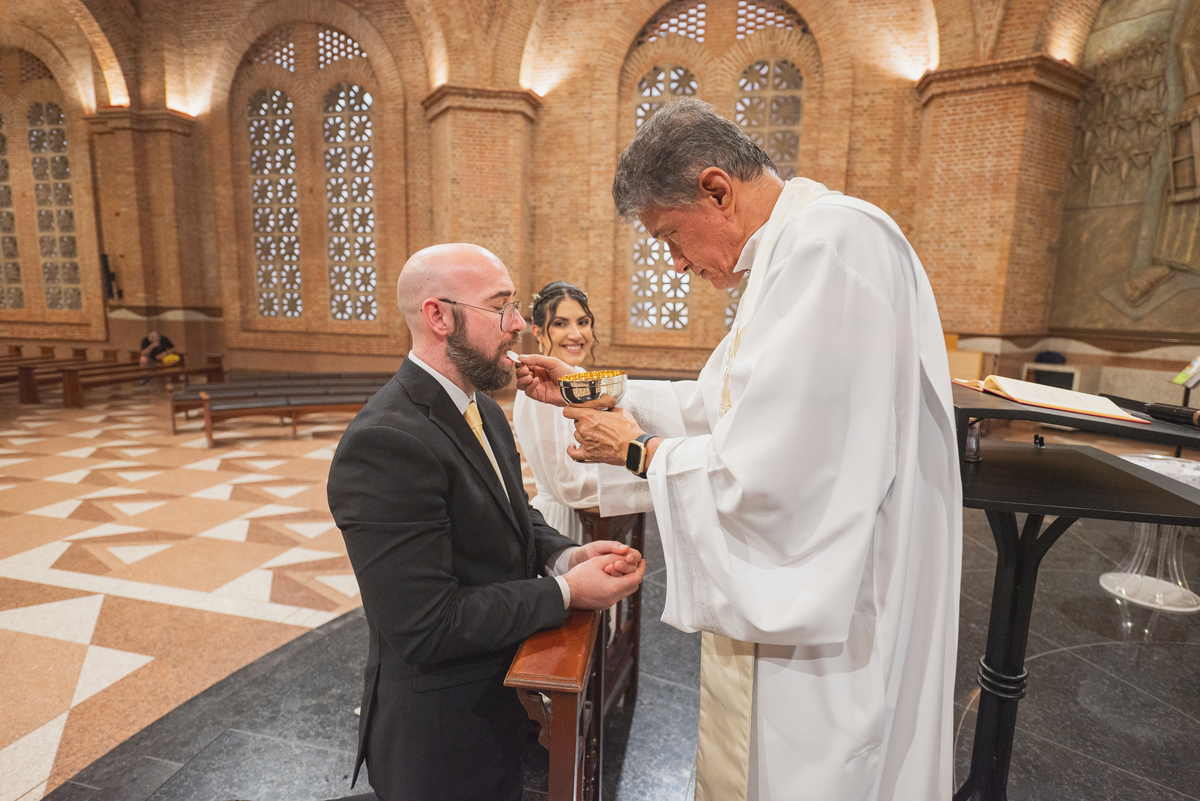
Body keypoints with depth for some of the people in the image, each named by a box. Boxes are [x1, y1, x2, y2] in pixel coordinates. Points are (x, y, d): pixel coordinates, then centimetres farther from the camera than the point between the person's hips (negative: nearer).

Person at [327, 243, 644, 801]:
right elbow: (427, 627, -29)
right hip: (442, 733, -8)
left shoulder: (483, 409, 1)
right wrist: (567, 592, -22)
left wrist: (566, 555, -10)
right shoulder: (384, 443, -29)